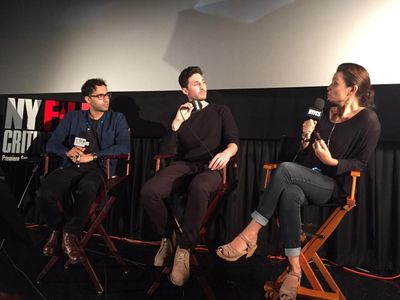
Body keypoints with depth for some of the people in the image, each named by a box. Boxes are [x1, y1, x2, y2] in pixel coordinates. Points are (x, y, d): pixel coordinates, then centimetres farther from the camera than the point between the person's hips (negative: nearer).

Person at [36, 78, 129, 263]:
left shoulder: (117, 119, 12)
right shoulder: (72, 118, 19)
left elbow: (124, 147, -4)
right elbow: (52, 144, 14)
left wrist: (92, 156, -12)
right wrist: (68, 151, -8)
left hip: (98, 168, -2)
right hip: (71, 167, 2)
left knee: (86, 187, -39)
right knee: (44, 195, -28)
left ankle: (71, 234, -14)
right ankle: (57, 229, 5)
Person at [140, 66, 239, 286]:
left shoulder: (220, 111, 15)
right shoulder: (179, 114, 19)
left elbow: (234, 140, 1)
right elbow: (166, 151, 9)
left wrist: (227, 152, -23)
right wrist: (176, 124, -5)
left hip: (210, 167, -2)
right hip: (184, 165, 2)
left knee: (198, 188, -41)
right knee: (148, 192, -28)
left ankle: (183, 250, -24)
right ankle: (167, 238, -1)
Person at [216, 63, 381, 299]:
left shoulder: (368, 120, -3)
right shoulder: (326, 112, 16)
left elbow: (360, 163, -4)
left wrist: (331, 162, -19)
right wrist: (307, 137, -1)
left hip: (334, 184, -5)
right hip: (309, 180, 5)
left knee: (285, 169, -33)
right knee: (290, 194, -34)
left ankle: (250, 236, -29)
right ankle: (295, 269, -28)